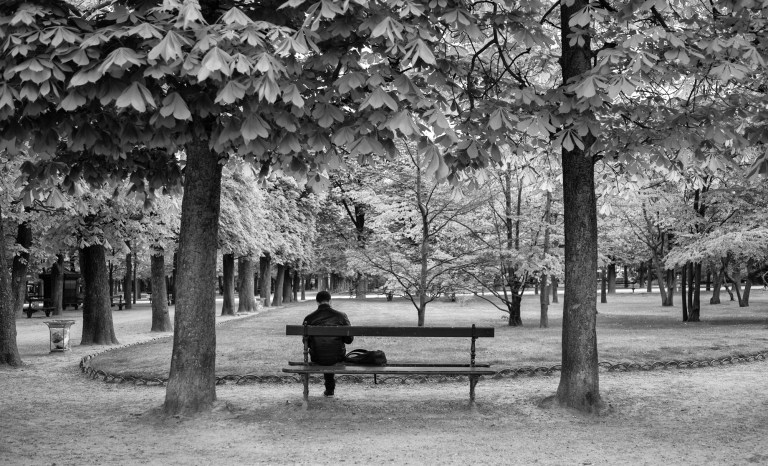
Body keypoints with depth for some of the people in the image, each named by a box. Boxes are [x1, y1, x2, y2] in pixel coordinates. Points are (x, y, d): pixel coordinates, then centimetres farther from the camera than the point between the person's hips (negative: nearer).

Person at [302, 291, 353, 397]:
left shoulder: (309, 318, -8)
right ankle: (330, 388, 49)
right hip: (337, 358, 0)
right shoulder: (341, 316, -8)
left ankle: (330, 389, 47)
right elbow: (349, 339, -2)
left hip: (317, 358, 0)